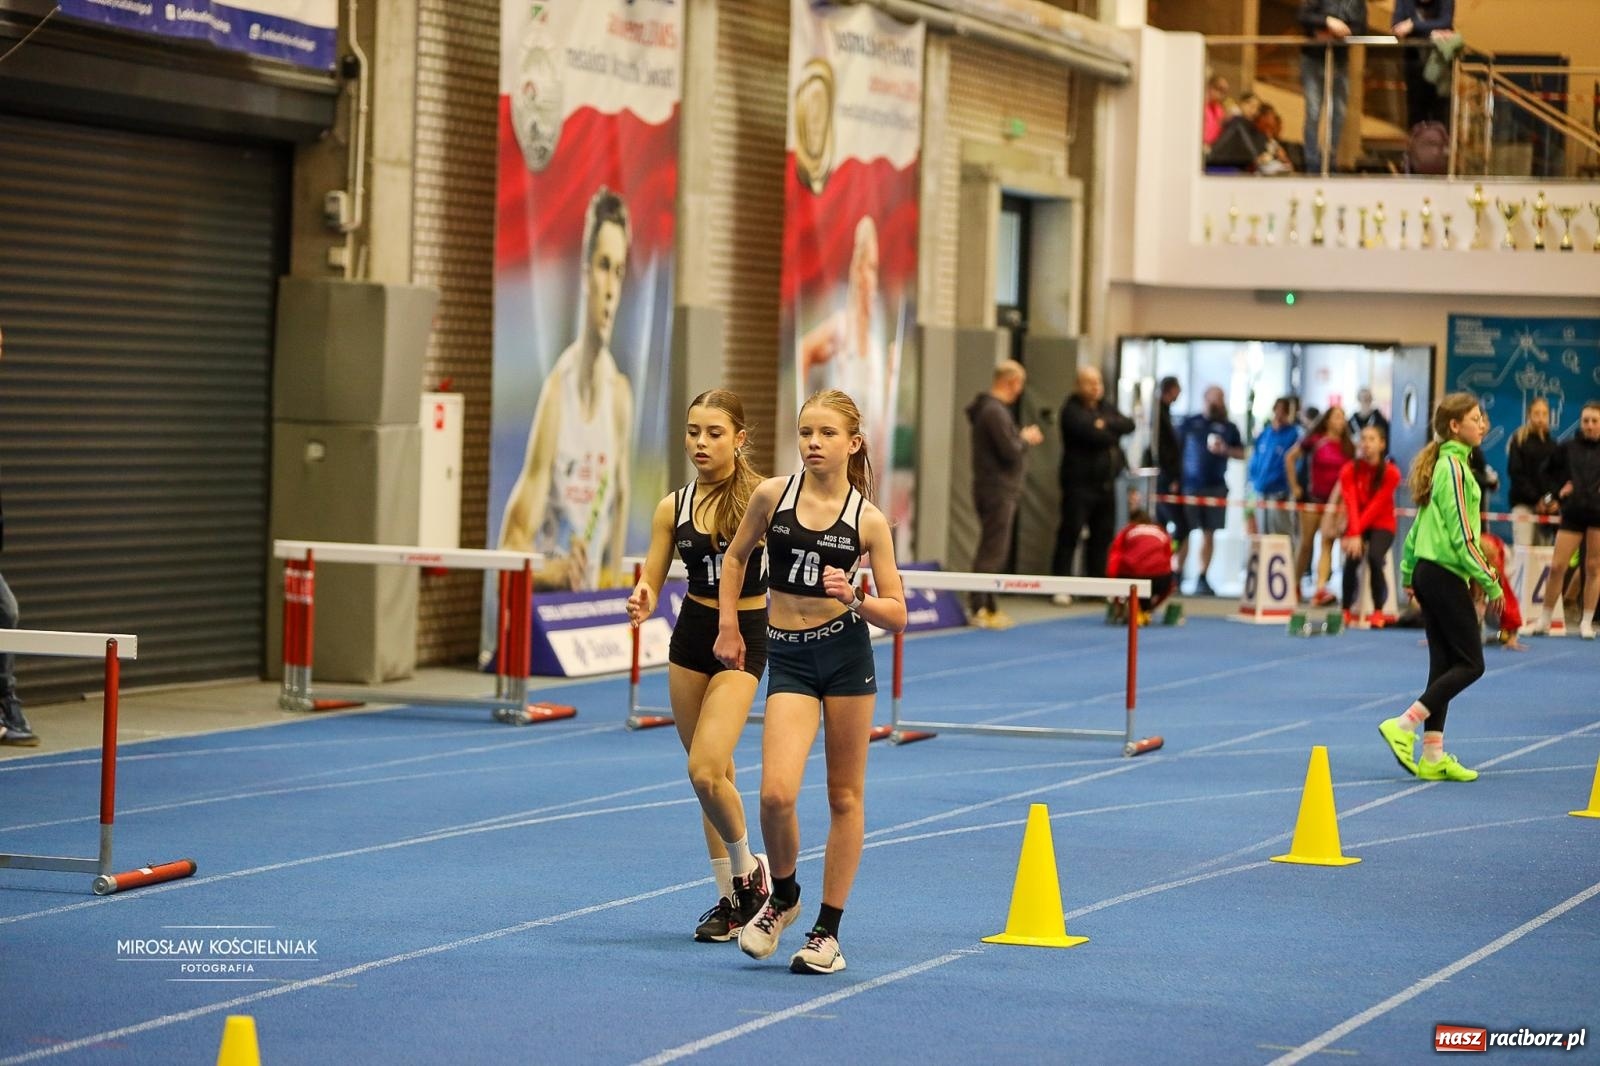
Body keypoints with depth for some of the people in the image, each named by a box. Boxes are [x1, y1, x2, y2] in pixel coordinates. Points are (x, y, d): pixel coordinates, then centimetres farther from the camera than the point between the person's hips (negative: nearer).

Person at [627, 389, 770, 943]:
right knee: (712, 776, 10)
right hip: (690, 633, 5)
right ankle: (730, 899, 22)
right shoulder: (673, 507, 2)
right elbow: (651, 582, 2)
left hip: (744, 637, -5)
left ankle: (747, 869, 6)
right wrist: (642, 602, -19)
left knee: (705, 771, -18)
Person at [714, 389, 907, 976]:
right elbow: (735, 557, 17)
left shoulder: (869, 520, -4)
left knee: (845, 796, 6)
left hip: (847, 651, 0)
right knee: (776, 793, -15)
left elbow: (897, 615, -1)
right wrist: (728, 627, 13)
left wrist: (855, 598, -19)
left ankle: (828, 931, 17)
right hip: (788, 657, 0)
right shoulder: (772, 495, -1)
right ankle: (782, 897, 14)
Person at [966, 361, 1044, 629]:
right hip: (998, 491, -10)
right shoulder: (995, 411, -18)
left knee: (993, 550, 15)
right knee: (992, 551, -7)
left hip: (995, 489, 10)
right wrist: (1026, 439, -5)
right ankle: (979, 608, -5)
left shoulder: (990, 408, 14)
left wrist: (1023, 439, 9)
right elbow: (1010, 451, -22)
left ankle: (988, 606, 21)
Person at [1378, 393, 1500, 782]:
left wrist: (1408, 574, 22)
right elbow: (1460, 535, -19)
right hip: (1446, 575, -9)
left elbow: (1419, 524, 18)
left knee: (1444, 663, 9)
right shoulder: (1454, 466, -15)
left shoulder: (1444, 463, 14)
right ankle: (1403, 727, -8)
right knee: (1470, 663, -4)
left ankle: (1433, 757, 10)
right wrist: (1490, 582, -14)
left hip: (1428, 572, 9)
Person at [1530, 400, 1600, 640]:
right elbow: (1550, 471, 18)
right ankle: (1545, 618, 9)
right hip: (1573, 513, 1)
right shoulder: (1567, 448, 4)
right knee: (1557, 566, -1)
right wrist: (1559, 490, 3)